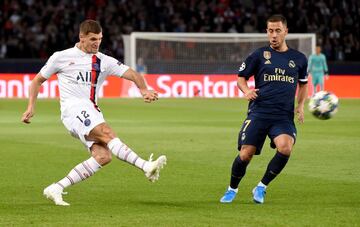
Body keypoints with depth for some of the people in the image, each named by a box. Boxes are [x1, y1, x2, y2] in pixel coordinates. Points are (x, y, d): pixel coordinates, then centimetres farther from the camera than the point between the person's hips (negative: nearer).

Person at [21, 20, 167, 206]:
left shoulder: (104, 61, 15)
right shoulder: (61, 57, 8)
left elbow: (131, 74, 5)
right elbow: (38, 80, 17)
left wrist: (144, 90, -15)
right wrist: (31, 107, 6)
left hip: (92, 113, 5)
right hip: (73, 108, -5)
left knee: (103, 156, -17)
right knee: (107, 133, -29)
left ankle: (56, 189, -12)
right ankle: (146, 166, -42)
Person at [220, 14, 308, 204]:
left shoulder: (299, 59, 12)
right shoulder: (259, 55, 5)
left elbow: (303, 84, 28)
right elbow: (241, 77, 12)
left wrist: (300, 106, 13)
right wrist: (246, 90, -9)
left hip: (284, 116, 1)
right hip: (258, 112, -1)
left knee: (285, 147, -27)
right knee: (245, 154, -9)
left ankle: (262, 187, -6)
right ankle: (232, 189, 21)